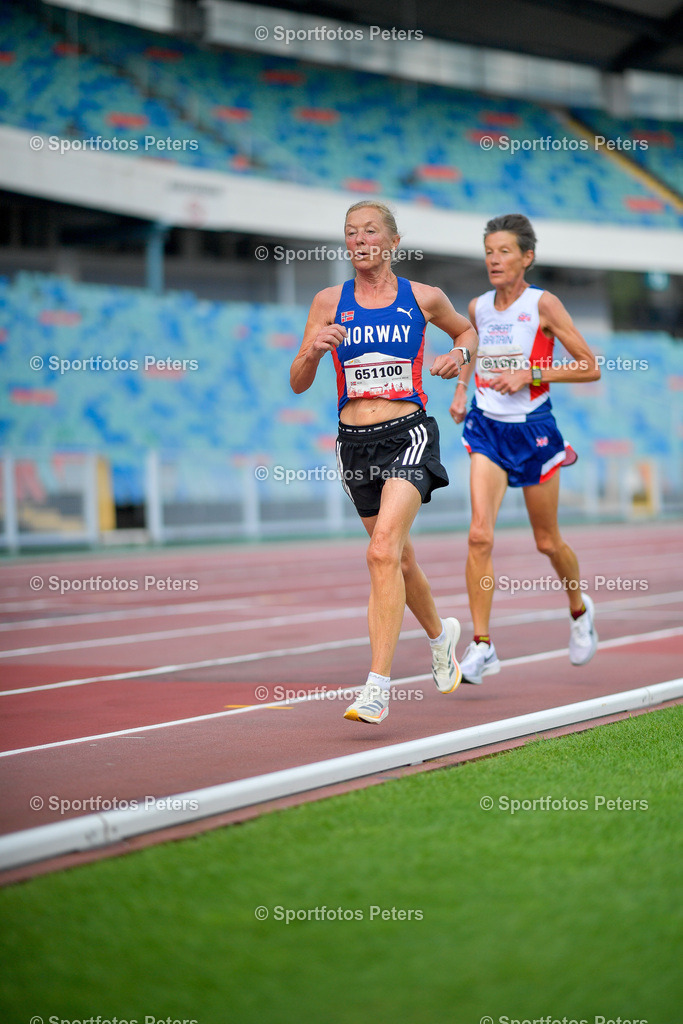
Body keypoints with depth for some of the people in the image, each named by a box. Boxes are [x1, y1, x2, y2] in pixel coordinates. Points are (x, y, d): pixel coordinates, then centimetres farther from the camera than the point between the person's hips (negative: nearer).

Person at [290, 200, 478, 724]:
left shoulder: (424, 298, 3)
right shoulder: (329, 302, 6)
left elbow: (467, 330, 24)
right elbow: (298, 384, 5)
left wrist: (459, 354, 2)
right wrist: (313, 351, -16)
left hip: (408, 435, -4)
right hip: (355, 441, 4)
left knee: (383, 552, -22)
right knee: (400, 558, 17)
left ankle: (378, 688, -24)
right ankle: (440, 634, 47)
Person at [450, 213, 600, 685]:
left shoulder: (543, 304, -8)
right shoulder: (478, 308, 5)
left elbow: (590, 368, -9)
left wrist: (530, 374, -17)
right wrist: (462, 387, 8)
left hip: (533, 430, -3)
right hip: (487, 429, 3)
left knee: (548, 541, 11)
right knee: (480, 534, -16)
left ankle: (579, 609, 42)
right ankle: (482, 645, -12)